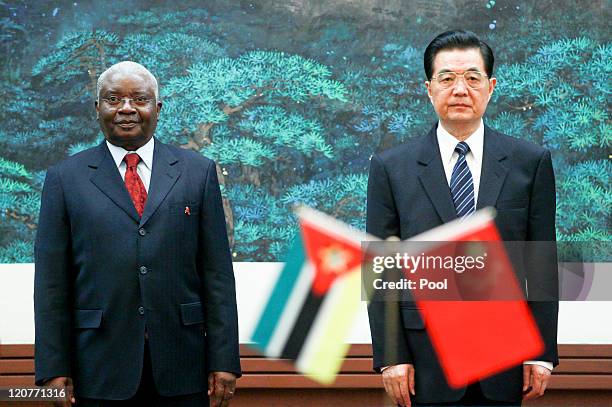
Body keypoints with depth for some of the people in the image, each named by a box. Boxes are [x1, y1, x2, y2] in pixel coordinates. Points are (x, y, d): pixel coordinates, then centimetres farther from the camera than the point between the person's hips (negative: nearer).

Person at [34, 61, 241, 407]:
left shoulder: (198, 172, 8)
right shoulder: (66, 179, 6)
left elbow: (217, 272, 4)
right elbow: (51, 283, 3)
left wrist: (224, 360, -2)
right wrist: (53, 369, -4)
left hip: (181, 369, 1)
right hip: (100, 373, -1)